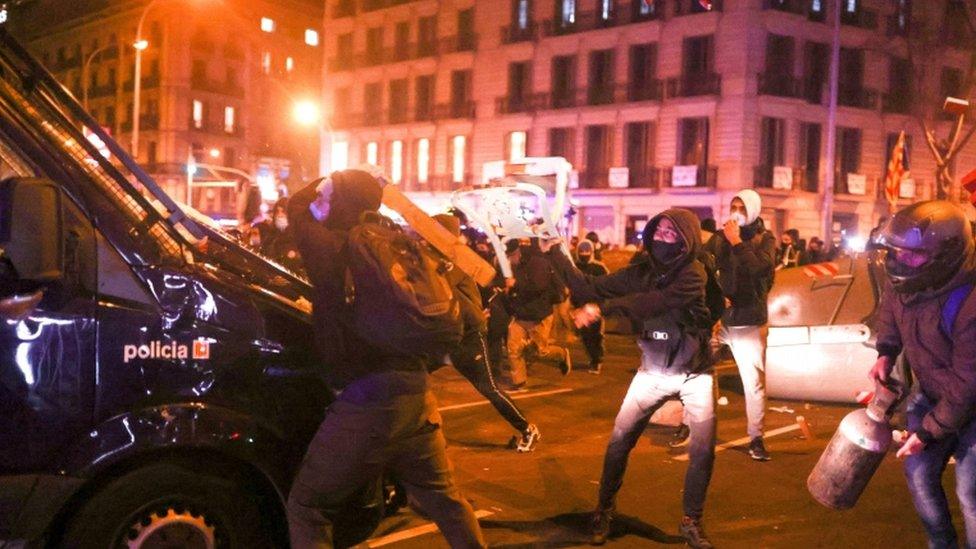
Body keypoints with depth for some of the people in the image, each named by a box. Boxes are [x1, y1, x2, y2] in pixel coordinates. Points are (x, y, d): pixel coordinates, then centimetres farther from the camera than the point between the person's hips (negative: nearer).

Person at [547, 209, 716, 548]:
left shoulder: (694, 273, -18)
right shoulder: (641, 272, -4)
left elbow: (653, 303, -35)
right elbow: (589, 289, -7)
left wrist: (603, 308, -42)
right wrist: (556, 255, -13)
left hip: (694, 374, -3)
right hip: (652, 372, 3)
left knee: (703, 449, -5)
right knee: (619, 441, -3)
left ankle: (691, 522, 15)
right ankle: (604, 511, 16)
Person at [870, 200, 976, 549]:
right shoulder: (905, 278, -16)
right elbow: (890, 308, 11)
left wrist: (927, 432, -19)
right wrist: (886, 353, 0)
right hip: (930, 393, 7)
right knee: (919, 472, 14)